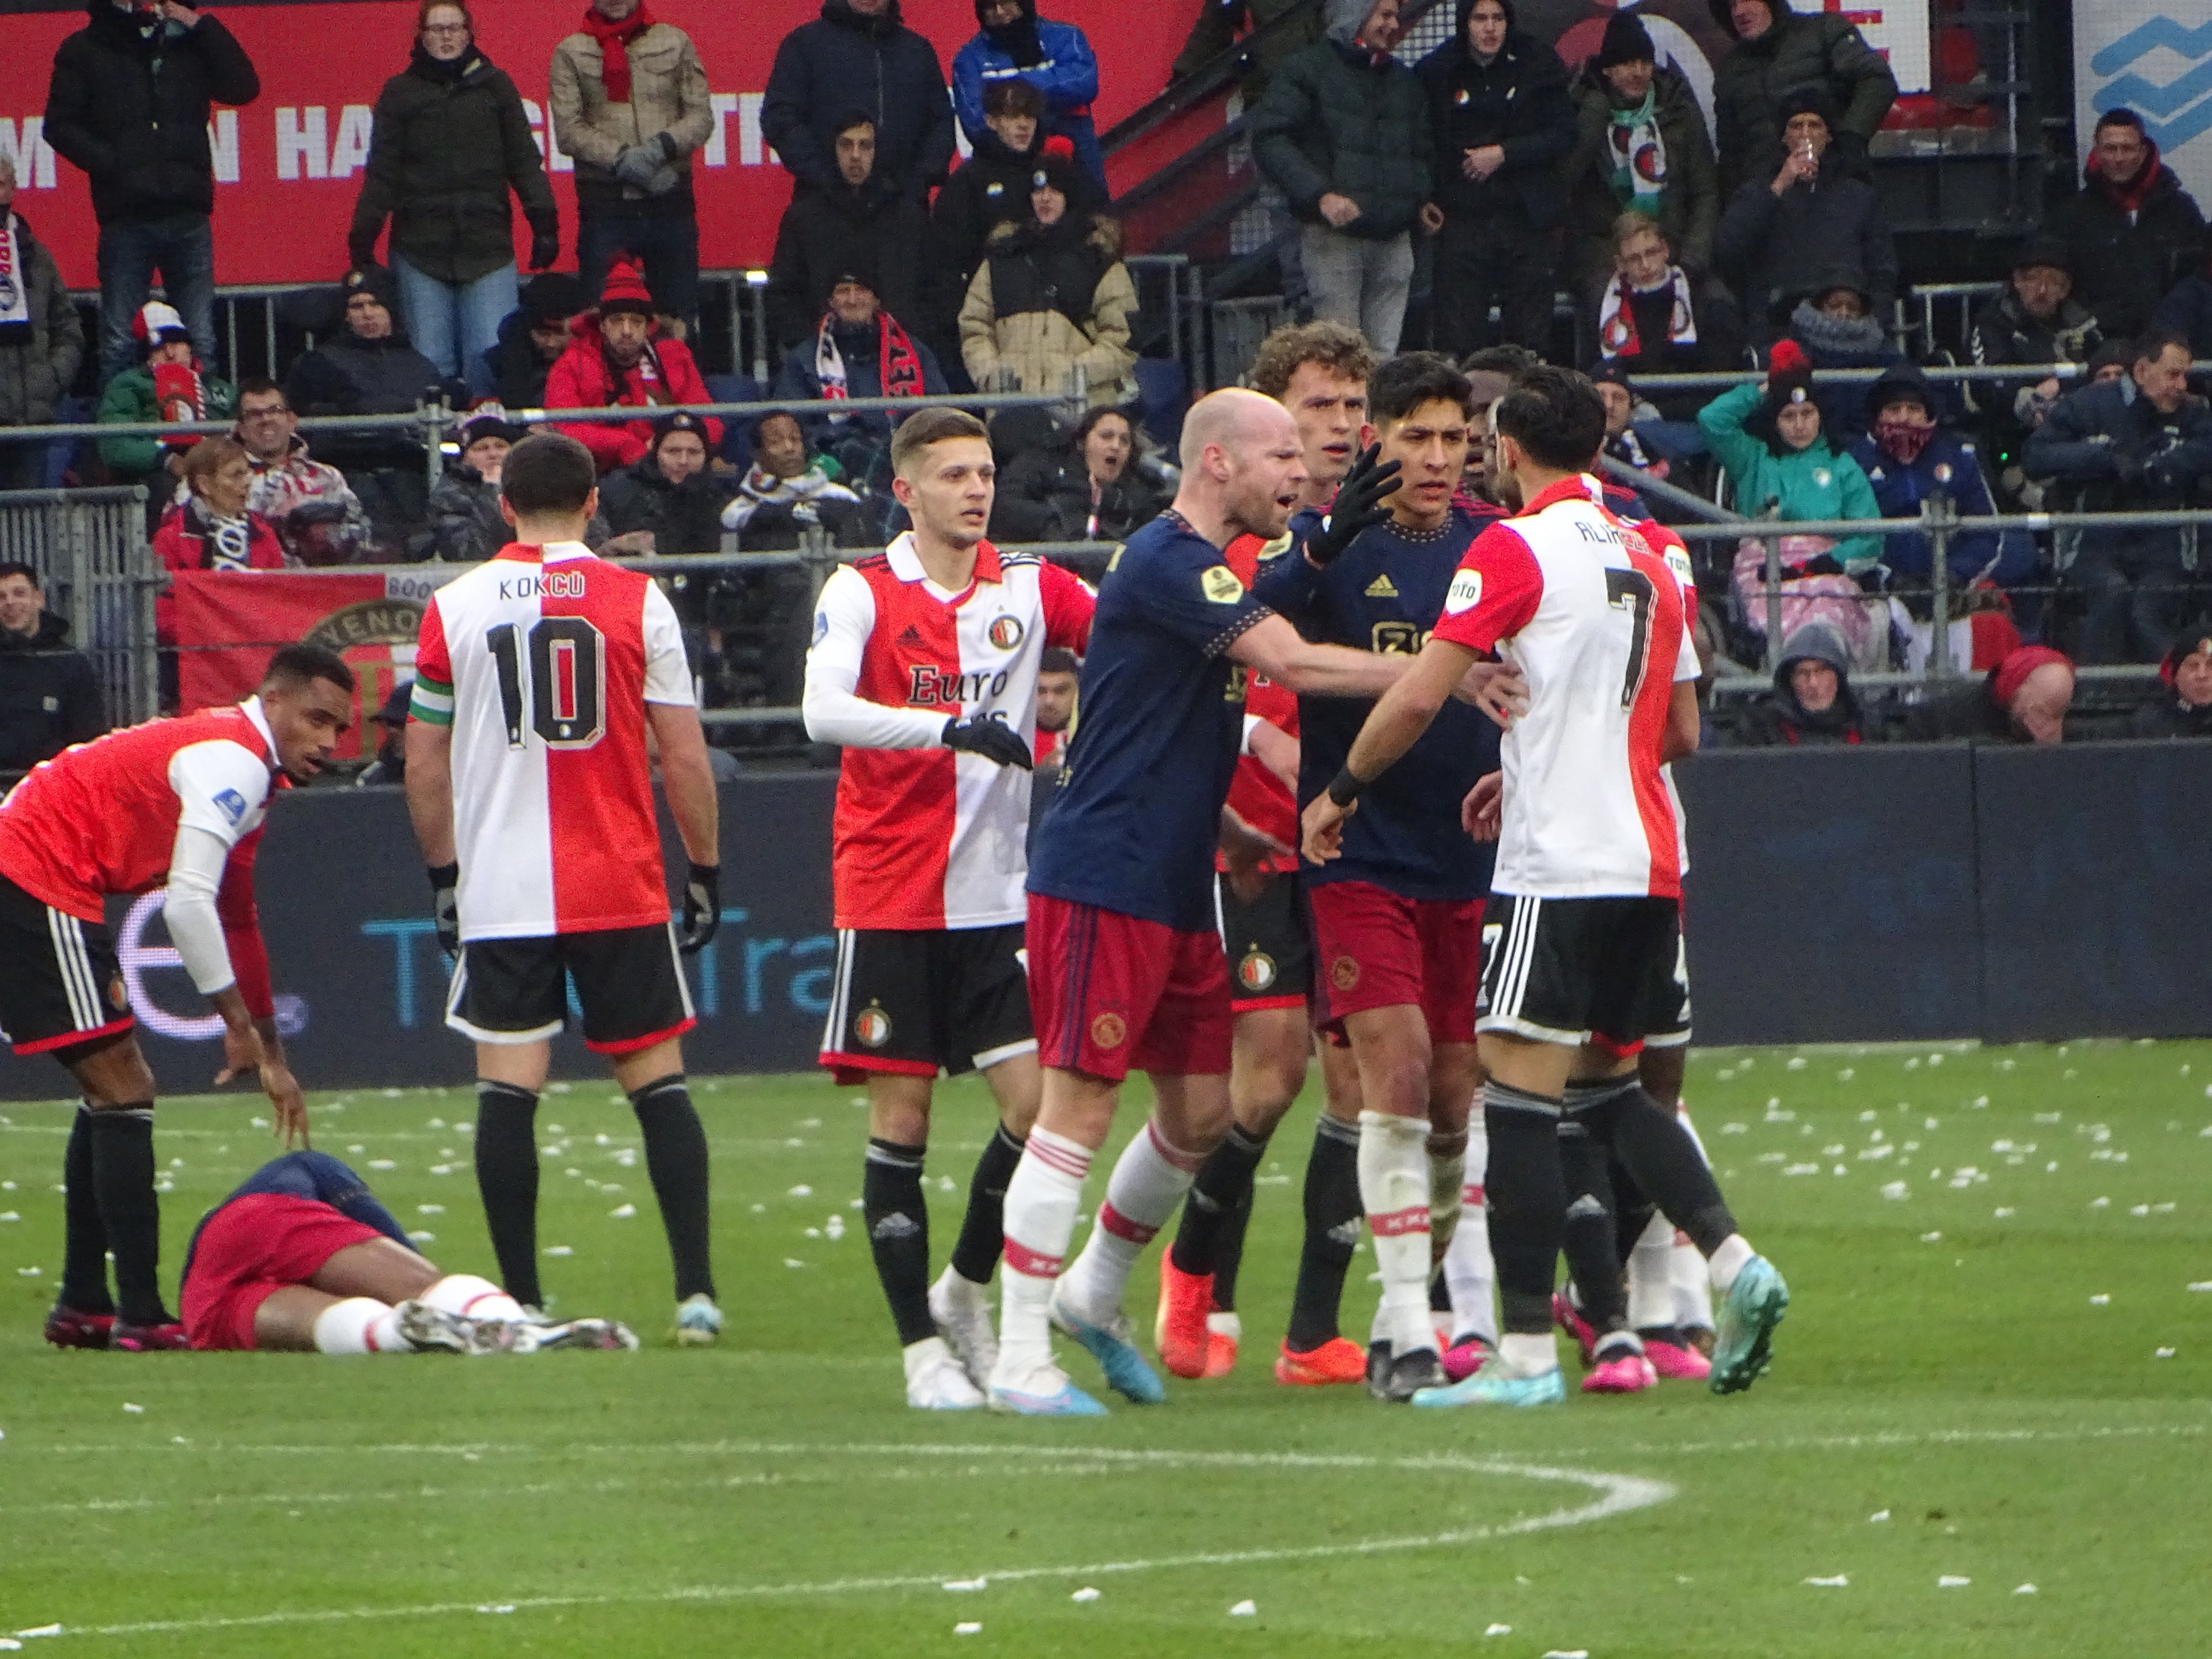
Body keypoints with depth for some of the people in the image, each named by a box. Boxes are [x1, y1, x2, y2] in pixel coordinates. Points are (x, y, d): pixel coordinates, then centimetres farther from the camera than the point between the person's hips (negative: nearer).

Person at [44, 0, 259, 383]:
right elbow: (60, 126, 4)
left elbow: (243, 88, 4)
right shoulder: (85, 49, 9)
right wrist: (109, 164, -10)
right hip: (125, 218, -2)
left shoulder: (189, 43, 14)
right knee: (119, 342, -4)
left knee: (201, 340, 2)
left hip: (187, 214, 2)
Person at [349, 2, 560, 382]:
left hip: (488, 249, 0)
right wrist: (363, 236, 2)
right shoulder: (400, 92, 9)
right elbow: (382, 173, 8)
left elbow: (524, 160, 9)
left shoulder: (495, 86, 10)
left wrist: (544, 222, 0)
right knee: (431, 366, -1)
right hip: (420, 249, 0)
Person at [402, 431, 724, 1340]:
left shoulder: (455, 607, 3)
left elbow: (424, 763, 8)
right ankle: (696, 1292, 0)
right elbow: (686, 759, 0)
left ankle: (521, 1303, -1)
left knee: (508, 1087, 2)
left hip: (500, 892, 0)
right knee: (657, 1080, 6)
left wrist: (444, 873, 18)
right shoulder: (637, 602, -1)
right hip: (622, 890, 0)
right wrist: (705, 870, 11)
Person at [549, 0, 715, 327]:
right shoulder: (571, 52, 6)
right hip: (604, 204, -1)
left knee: (680, 318, 3)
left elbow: (701, 116, 5)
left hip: (670, 201, 1)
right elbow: (568, 130, -2)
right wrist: (622, 159, -14)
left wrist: (662, 146, -14)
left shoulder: (675, 42, 10)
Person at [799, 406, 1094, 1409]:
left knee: (1037, 1105, -5)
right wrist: (951, 729, -30)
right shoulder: (861, 594, -3)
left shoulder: (1030, 591, 7)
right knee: (900, 1120, -1)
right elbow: (823, 711, -19)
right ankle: (922, 1346, 6)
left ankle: (965, 1291, 18)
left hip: (999, 899, 3)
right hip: (889, 900, -3)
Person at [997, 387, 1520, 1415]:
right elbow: (1293, 664, -26)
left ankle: (1093, 1295, 30)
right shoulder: (1166, 562, -15)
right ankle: (1021, 1360, -5)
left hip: (1175, 894, 10)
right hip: (1101, 885, -10)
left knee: (1200, 1114, 12)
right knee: (1079, 1110, -8)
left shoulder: (1210, 569, 17)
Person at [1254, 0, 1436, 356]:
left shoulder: (1403, 81, 21)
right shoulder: (1309, 70, -1)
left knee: (1384, 352, 3)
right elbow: (1270, 139, -9)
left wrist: (1423, 197, 13)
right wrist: (1320, 194, -20)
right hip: (1333, 237, -6)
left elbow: (1420, 149, 33)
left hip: (1393, 237, 6)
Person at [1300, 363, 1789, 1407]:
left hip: (1556, 870, -7)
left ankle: (1527, 1352, -9)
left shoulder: (1514, 549, -7)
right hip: (1648, 863, 7)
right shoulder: (1650, 559, 15)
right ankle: (1734, 1263, 1)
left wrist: (1341, 792, 5)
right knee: (1608, 1085, 18)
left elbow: (1417, 700, -11)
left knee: (1518, 1093, -5)